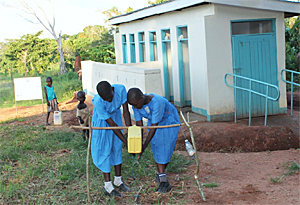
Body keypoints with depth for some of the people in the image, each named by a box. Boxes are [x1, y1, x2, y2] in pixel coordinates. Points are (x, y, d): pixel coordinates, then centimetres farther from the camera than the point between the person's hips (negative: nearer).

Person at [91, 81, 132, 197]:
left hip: (115, 114, 4)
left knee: (117, 147, 8)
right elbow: (112, 124, -31)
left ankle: (118, 181, 20)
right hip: (102, 120, -4)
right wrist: (125, 141, -29)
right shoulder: (98, 102, -38)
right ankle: (108, 186, 2)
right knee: (104, 149, -5)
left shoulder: (120, 89, -32)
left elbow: (125, 111, -23)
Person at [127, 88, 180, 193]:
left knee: (166, 149, -6)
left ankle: (161, 174, 13)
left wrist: (144, 146, -34)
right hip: (153, 121, 5)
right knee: (157, 150, -2)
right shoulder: (136, 105, -20)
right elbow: (139, 124, -13)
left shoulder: (156, 102, -40)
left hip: (169, 120, -5)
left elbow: (154, 126, -35)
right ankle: (163, 180, 2)